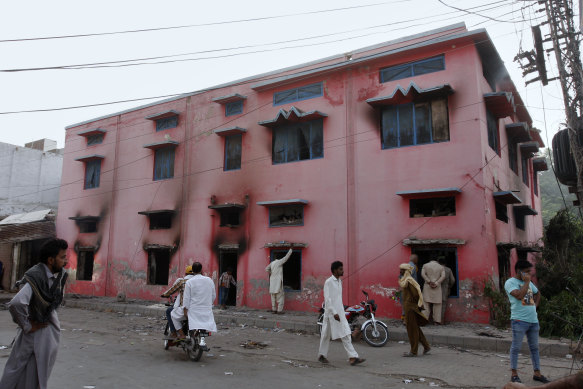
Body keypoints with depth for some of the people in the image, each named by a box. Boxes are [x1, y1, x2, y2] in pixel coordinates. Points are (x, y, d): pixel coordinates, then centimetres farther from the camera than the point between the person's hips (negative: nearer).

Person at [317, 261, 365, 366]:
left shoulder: (339, 281, 12)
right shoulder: (328, 282, -13)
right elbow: (327, 299, -18)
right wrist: (334, 313, -22)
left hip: (340, 313, 8)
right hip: (331, 313, -8)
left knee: (346, 335, 4)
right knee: (326, 335, 3)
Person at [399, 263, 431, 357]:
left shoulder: (409, 280, -18)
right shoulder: (404, 280, 13)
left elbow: (415, 293, -23)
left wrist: (418, 305, -14)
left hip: (410, 307, -10)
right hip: (407, 306, 10)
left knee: (411, 328, -2)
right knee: (415, 328, 16)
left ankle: (413, 351, 6)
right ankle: (426, 346, 25)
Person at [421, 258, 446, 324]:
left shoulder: (425, 265, 7)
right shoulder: (441, 267, 8)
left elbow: (423, 274, -8)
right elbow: (443, 276, -6)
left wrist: (429, 282, -9)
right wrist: (436, 283, -10)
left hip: (427, 287, 0)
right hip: (437, 288, 0)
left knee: (426, 303, 2)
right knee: (437, 304, 5)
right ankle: (437, 320, 3)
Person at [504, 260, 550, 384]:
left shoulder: (529, 282, 16)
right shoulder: (510, 282, -8)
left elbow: (537, 294, 32)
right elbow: (519, 295, -22)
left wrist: (535, 305, 16)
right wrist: (526, 282, -13)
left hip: (533, 319, 7)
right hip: (519, 320, -7)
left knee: (534, 348, 13)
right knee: (516, 347, -1)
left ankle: (537, 373, 23)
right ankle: (514, 374, 6)